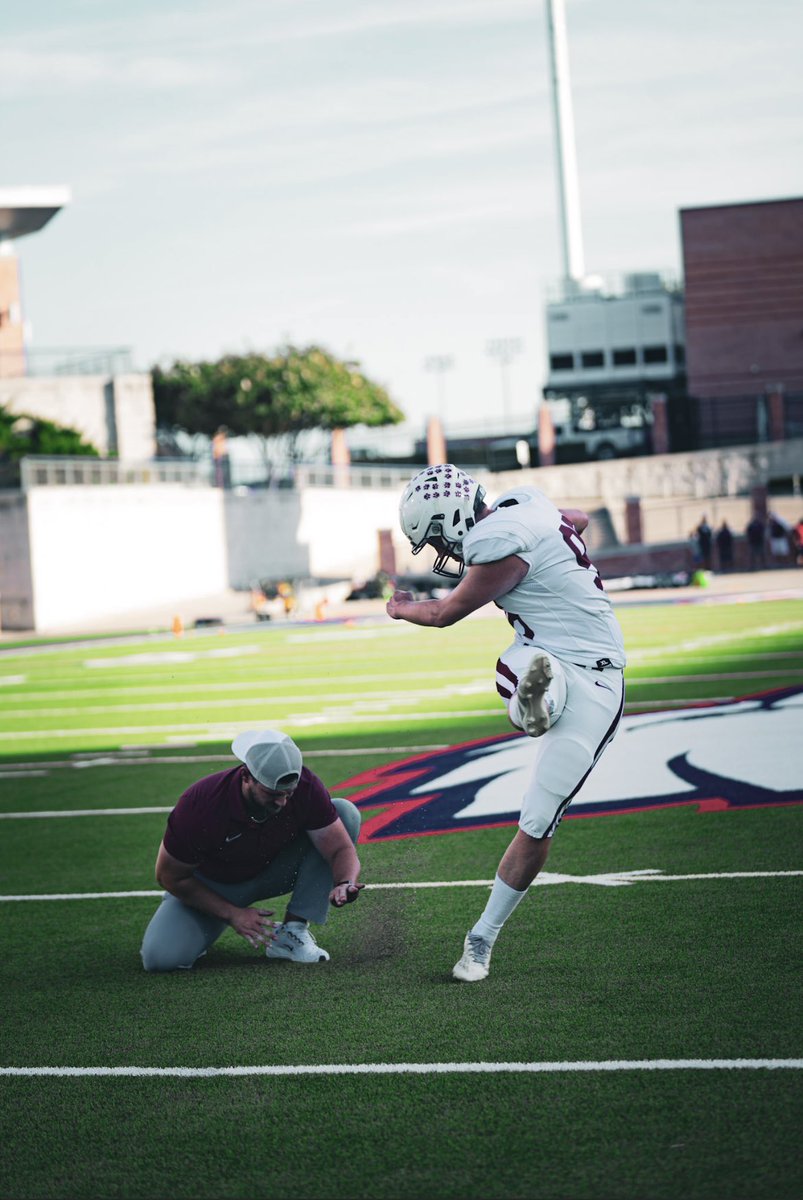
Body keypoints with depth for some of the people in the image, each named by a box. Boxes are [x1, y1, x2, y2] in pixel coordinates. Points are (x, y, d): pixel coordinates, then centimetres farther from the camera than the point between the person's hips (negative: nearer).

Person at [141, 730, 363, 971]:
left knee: (345, 812, -21)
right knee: (160, 958, -28)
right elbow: (170, 876, -19)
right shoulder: (201, 804, -33)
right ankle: (209, 926, 10)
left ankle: (291, 933, -18)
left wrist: (344, 884, -46)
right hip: (212, 885, -3)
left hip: (275, 870, 3)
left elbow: (341, 848, -22)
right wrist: (232, 914, -23)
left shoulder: (305, 786, -27)